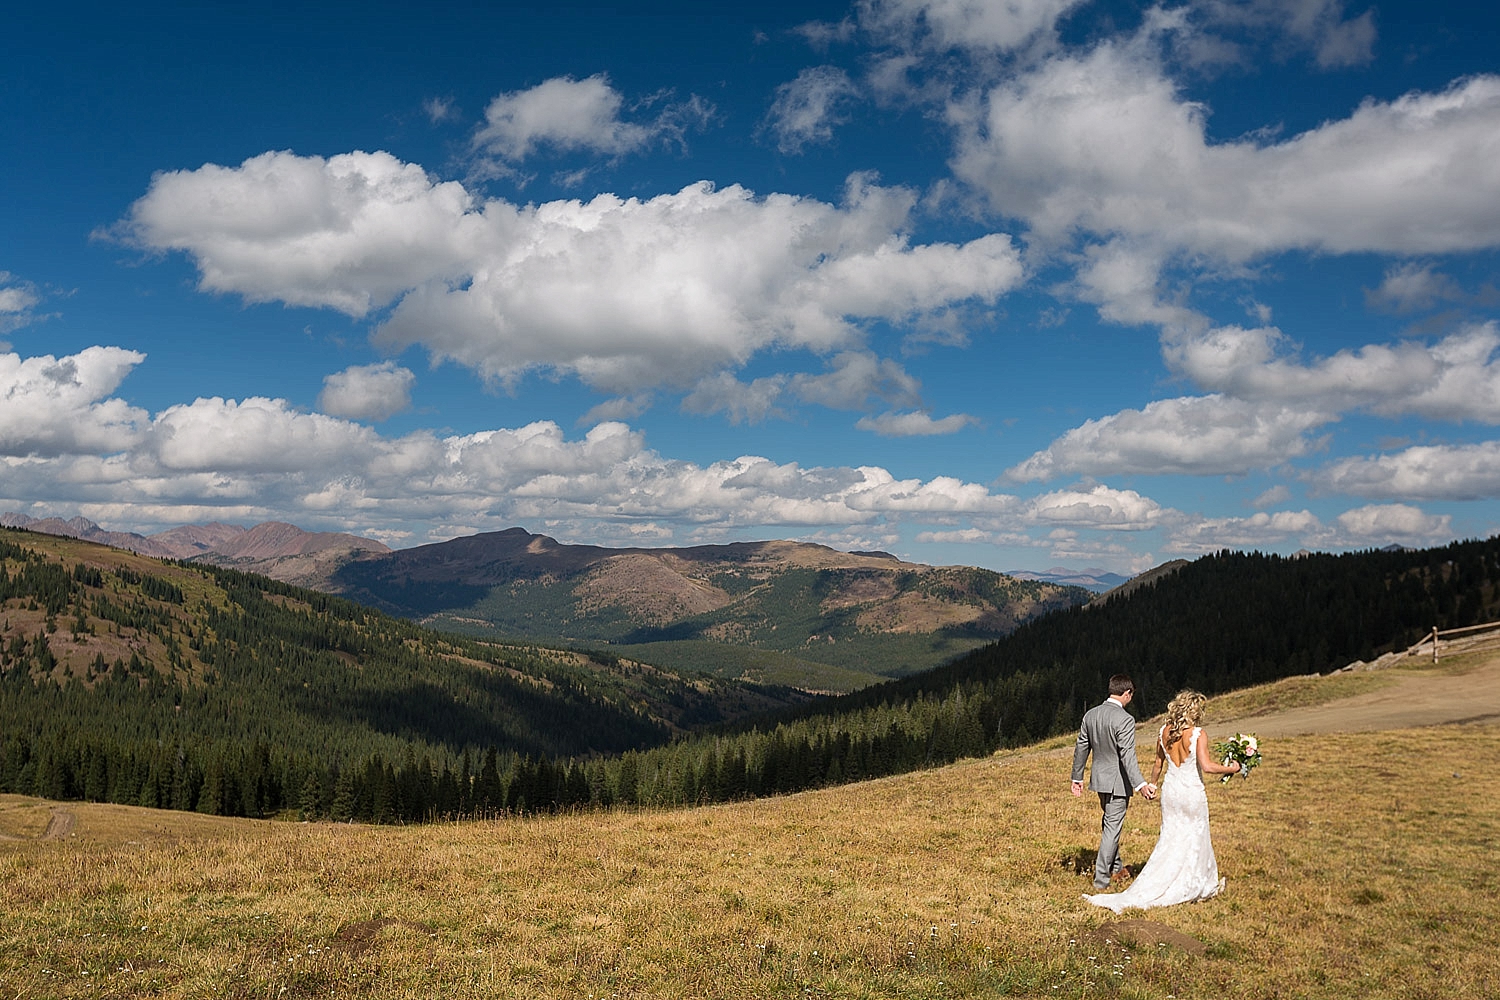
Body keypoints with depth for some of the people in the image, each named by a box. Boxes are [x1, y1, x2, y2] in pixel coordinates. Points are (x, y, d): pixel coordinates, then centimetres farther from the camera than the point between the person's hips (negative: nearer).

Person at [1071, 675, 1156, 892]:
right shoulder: (1125, 720, -20)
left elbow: (1081, 748, 7)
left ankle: (1115, 867, 39)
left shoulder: (1090, 715, 0)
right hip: (1118, 781, -7)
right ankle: (1101, 879, 6)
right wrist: (1140, 784, -29)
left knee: (1110, 822, 24)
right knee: (1112, 827, 2)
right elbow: (1127, 756, -26)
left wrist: (1077, 777, 15)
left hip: (1099, 777, 7)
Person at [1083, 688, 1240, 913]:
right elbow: (1207, 766, -22)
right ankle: (1198, 886, 25)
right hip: (1192, 792, -5)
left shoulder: (1164, 732, 0)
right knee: (1194, 839, 10)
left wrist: (1152, 784, 25)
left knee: (1170, 837, 12)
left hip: (1170, 790, 5)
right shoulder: (1198, 734, -16)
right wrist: (1230, 769, -7)